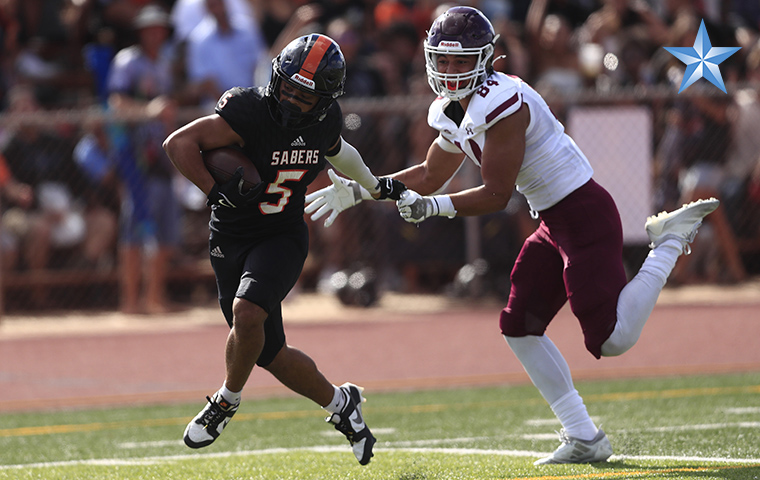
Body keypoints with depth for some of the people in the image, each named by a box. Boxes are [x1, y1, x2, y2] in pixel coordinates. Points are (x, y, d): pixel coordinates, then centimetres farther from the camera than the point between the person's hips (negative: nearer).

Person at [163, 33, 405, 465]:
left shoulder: (326, 122, -5)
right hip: (232, 242, -1)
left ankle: (228, 400, -4)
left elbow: (336, 150, 20)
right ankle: (340, 403, 27)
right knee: (272, 356, 2)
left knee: (247, 314, -28)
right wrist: (215, 190, -31)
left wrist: (375, 186, 36)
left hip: (283, 239, 1)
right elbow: (179, 143, -21)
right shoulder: (250, 111, -21)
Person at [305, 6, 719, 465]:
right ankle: (584, 439, 11)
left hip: (585, 216, -10)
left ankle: (670, 243, 5)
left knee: (612, 339, -13)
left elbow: (496, 195, -19)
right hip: (554, 222, 10)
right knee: (520, 326, 7)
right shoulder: (454, 111, 8)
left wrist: (435, 206, -21)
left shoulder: (501, 102, -21)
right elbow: (431, 175, 24)